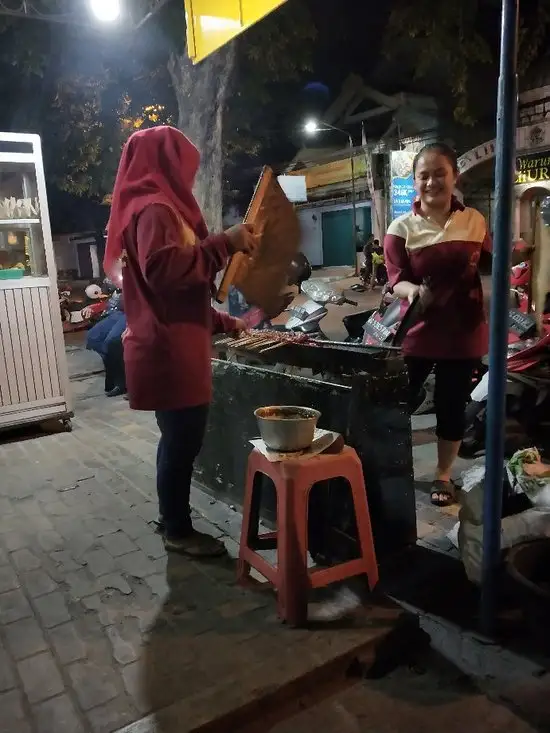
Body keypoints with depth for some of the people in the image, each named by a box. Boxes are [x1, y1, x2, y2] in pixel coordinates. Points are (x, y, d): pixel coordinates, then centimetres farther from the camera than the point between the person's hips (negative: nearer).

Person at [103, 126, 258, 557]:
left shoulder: (153, 207, 23)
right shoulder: (155, 208, -10)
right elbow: (163, 269, -28)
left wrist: (225, 324, 23)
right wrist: (224, 244, -25)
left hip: (169, 347, 10)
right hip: (170, 350, -10)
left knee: (178, 438, 18)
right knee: (183, 440, -1)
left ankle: (171, 517, 32)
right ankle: (179, 531, 14)